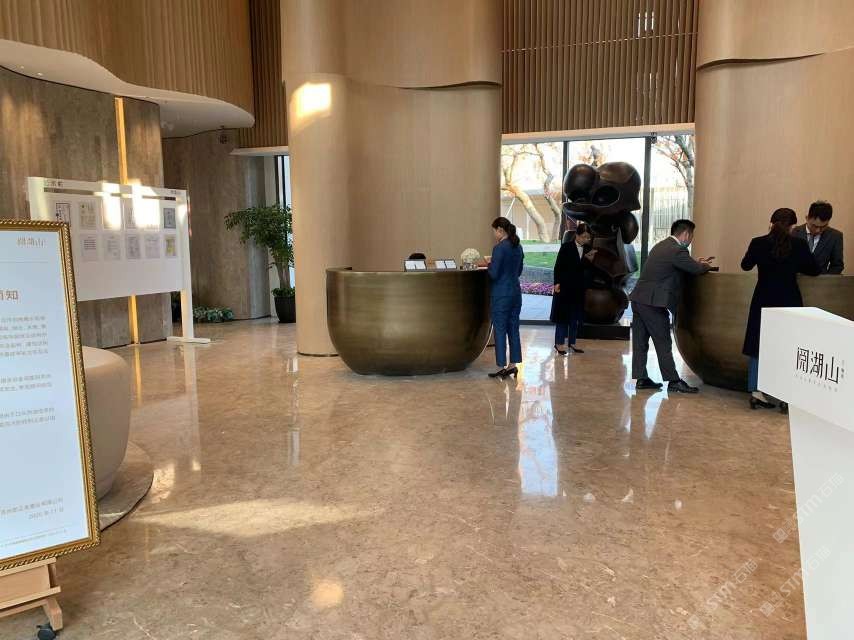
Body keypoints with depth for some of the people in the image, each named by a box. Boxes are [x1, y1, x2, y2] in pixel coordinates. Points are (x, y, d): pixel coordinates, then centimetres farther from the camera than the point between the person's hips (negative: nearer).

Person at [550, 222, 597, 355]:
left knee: (576, 315, 10)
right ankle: (559, 343, 7)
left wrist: (589, 258, -12)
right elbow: (558, 266, -7)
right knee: (563, 313, 0)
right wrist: (557, 282, -13)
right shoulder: (566, 247, -9)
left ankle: (572, 341, 20)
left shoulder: (587, 249, 4)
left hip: (579, 286, 5)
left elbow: (585, 268, 5)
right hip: (565, 285, -5)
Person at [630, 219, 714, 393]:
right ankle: (673, 381, 6)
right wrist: (705, 265, 14)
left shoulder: (661, 246, 17)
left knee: (640, 342, 10)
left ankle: (641, 378, 16)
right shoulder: (677, 250, -12)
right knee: (663, 343, -1)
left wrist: (697, 263, 25)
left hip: (638, 299, 9)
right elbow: (697, 270, -6)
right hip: (652, 302, -9)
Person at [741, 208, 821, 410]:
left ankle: (757, 392, 9)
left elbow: (745, 265, 9)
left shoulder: (758, 243, -6)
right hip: (789, 302, -1)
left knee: (759, 346, 10)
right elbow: (814, 270, 1)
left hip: (763, 303, 1)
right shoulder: (799, 244, -8)